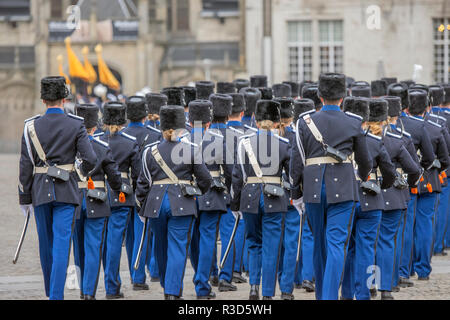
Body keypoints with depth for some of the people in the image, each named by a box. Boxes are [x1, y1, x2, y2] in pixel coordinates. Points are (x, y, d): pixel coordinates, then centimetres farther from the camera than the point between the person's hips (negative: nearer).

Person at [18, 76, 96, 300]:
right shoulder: (76, 125, -5)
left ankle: (52, 293, 30)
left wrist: (25, 198, 5)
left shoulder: (32, 126, -1)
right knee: (61, 245, -5)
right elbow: (90, 159, -11)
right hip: (66, 190, -2)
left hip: (40, 191, 2)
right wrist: (84, 170, 13)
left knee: (46, 245, 15)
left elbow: (25, 166, -1)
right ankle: (56, 296, -14)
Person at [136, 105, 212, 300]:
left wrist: (141, 208, 13)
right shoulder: (191, 150, -2)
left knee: (161, 247, 18)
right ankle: (173, 292, -10)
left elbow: (143, 183, 4)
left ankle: (167, 286, 33)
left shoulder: (151, 151, 3)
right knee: (177, 248, -2)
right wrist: (199, 191, 20)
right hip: (182, 204, -2)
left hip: (157, 203, 2)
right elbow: (205, 178, -1)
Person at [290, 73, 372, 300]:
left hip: (314, 188, 2)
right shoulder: (353, 124, 0)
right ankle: (330, 297, -17)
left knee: (320, 243, 17)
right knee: (336, 244, -5)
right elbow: (364, 161, 10)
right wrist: (363, 178, 32)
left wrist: (296, 193, 11)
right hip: (343, 186, -2)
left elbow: (296, 161, 1)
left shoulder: (306, 122, 1)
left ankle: (321, 295, 29)